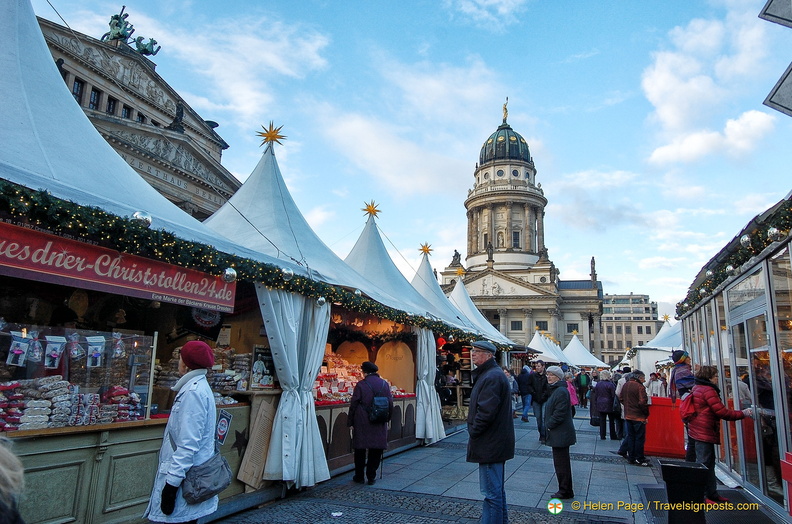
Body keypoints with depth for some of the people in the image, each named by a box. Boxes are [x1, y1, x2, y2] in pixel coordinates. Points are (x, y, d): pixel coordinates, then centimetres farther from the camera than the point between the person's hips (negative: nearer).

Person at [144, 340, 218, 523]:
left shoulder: (193, 392, -20)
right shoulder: (198, 387, 11)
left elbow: (188, 444, -24)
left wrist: (172, 483, -21)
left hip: (186, 478, -9)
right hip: (191, 474, 9)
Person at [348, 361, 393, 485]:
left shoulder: (360, 385, -9)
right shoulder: (384, 384, 2)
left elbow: (353, 405, -7)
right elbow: (390, 404, 7)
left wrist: (350, 422, 2)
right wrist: (387, 418, 18)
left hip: (362, 424, -3)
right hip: (379, 424, 3)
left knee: (360, 449, 10)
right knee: (376, 450, 12)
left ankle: (359, 476, 17)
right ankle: (371, 476, 15)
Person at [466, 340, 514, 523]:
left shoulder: (492, 377, -20)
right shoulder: (489, 374, 14)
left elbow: (486, 412, -26)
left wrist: (473, 431, -13)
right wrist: (474, 431, 14)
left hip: (490, 444, -11)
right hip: (495, 442, 11)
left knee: (492, 491, -4)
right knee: (497, 488, 22)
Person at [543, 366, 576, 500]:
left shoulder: (561, 391, -20)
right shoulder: (555, 390, 13)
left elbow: (559, 413, -23)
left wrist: (549, 425, -13)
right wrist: (549, 425, 12)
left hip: (561, 434, -11)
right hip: (560, 434, 11)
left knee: (561, 462, -1)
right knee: (562, 462, 17)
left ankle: (565, 491, 10)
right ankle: (566, 491, 28)